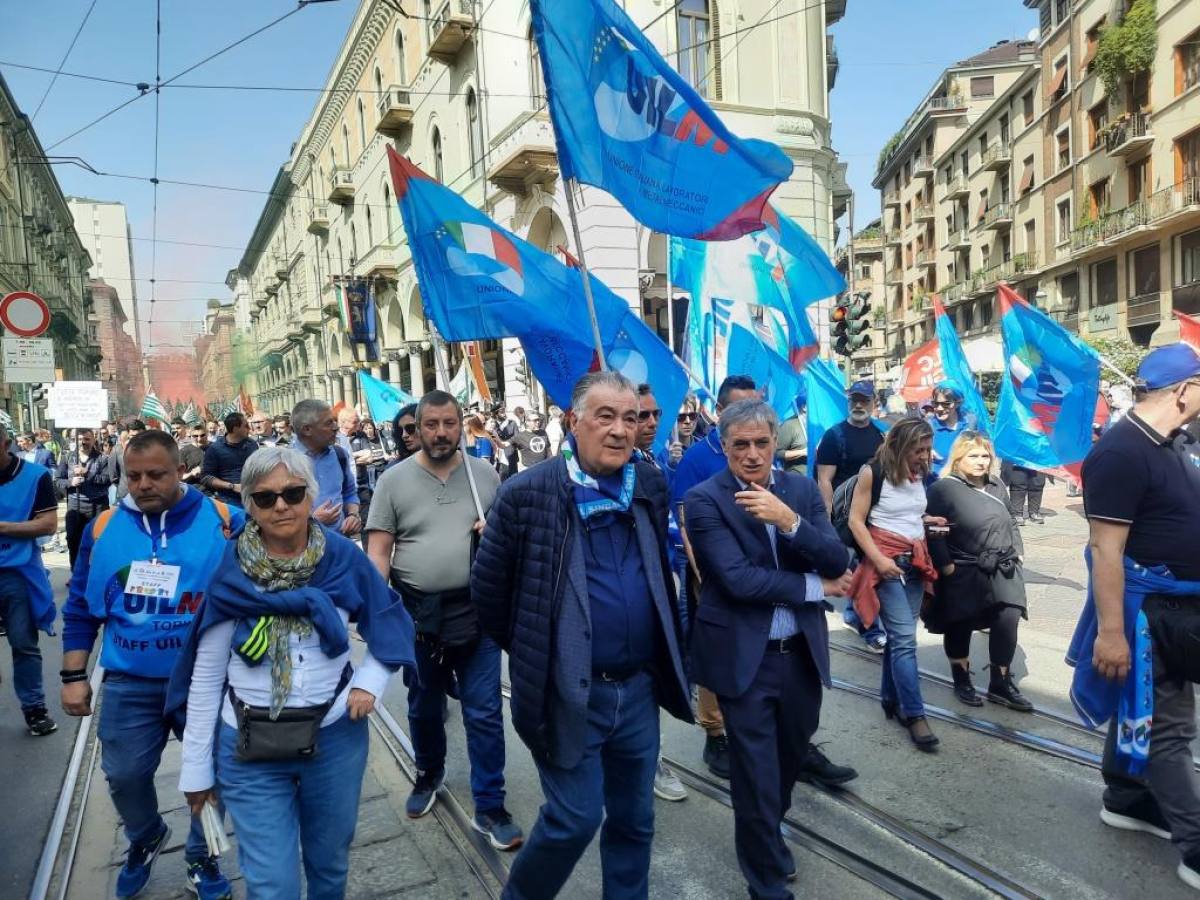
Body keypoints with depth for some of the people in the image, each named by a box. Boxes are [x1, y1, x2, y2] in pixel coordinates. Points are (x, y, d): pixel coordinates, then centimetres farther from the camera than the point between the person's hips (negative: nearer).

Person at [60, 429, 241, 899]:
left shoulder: (223, 520, -10)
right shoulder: (103, 527, -1)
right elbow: (80, 606, 7)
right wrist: (73, 676, 6)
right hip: (129, 683, 3)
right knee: (123, 775, 16)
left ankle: (202, 857, 39)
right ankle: (145, 839, 48)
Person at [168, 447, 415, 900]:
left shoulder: (344, 559, -8)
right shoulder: (230, 575, -10)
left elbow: (389, 628, 6)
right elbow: (205, 678, -3)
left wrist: (370, 682, -10)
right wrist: (197, 768, 1)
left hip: (337, 737, 2)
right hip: (251, 749, -1)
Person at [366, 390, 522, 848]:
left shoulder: (485, 474, 2)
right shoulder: (395, 479, -2)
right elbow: (379, 549, -3)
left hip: (477, 610, 0)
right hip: (418, 613, 1)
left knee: (484, 713, 3)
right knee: (424, 706, 21)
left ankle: (489, 807, 17)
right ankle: (429, 773, 47)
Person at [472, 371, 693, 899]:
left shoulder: (650, 487, 1)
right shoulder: (526, 494, -14)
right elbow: (487, 588, -5)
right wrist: (531, 654, 4)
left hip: (639, 688, 5)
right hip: (567, 693, -5)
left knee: (634, 819, 17)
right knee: (575, 817, 2)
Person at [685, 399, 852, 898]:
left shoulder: (802, 488, 2)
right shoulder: (704, 499, -13)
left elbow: (838, 561, -7)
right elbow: (739, 579, -21)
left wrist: (789, 520, -24)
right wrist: (815, 587, -11)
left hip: (802, 652, 5)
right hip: (743, 658, -5)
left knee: (791, 757, 24)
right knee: (757, 773, 5)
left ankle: (766, 833, 54)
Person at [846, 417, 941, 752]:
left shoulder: (919, 473, 9)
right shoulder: (873, 472, -10)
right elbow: (856, 521, -10)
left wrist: (927, 521, 4)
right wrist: (878, 559, -18)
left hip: (916, 561, 6)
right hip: (887, 561, -6)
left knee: (899, 636, 9)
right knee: (905, 639, -10)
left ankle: (891, 699, 23)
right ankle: (915, 715, -5)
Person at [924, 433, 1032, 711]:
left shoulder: (996, 486, 10)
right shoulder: (944, 488, -13)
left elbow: (1009, 523, 22)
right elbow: (933, 532, -17)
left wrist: (1018, 551, 13)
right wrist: (946, 566, -19)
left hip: (1003, 570, 6)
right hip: (964, 573, -5)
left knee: (1008, 620, -4)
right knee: (960, 626, 7)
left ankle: (1000, 684, 13)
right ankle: (962, 681, 26)